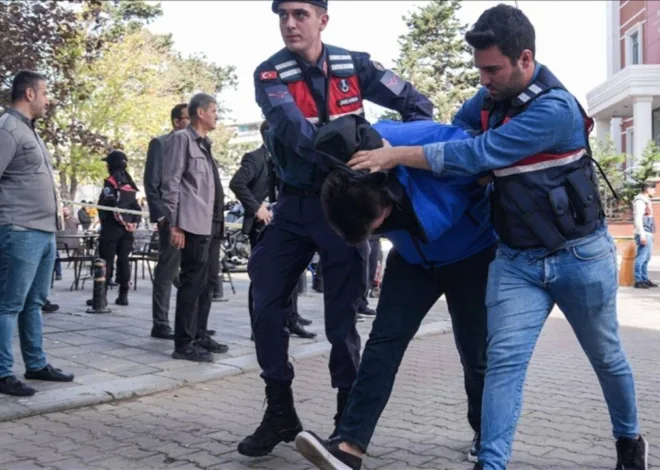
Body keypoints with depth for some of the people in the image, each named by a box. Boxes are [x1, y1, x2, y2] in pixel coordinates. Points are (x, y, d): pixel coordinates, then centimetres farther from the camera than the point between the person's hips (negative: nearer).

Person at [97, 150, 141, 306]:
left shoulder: (110, 182, -8)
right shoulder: (130, 184, 15)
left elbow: (105, 205, -16)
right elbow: (136, 207, 13)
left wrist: (104, 222, -7)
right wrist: (134, 223, 7)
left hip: (111, 228, -6)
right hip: (127, 230, 7)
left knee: (106, 261, -4)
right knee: (123, 261, 8)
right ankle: (123, 295, 8)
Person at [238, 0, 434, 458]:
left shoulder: (355, 65, -4)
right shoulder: (270, 75, -6)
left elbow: (417, 104, 0)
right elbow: (293, 130, -25)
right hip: (295, 203, 2)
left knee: (342, 316, 1)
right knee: (267, 305, 1)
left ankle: (348, 420, 17)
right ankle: (280, 413, 18)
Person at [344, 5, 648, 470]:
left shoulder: (555, 108, -25)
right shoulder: (493, 96, -1)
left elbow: (477, 156, -30)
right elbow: (460, 125, 21)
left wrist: (395, 156, -28)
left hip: (580, 255, -4)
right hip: (516, 259, 5)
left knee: (607, 357, 16)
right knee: (505, 360, -9)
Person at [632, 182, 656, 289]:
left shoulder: (646, 201, 19)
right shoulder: (640, 201, -10)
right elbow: (638, 219, -18)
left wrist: (649, 234, 18)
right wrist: (642, 234, -21)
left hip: (648, 234, 10)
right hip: (643, 234, -10)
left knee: (646, 258, 13)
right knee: (641, 258, -8)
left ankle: (645, 279, 18)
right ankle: (638, 281, -6)